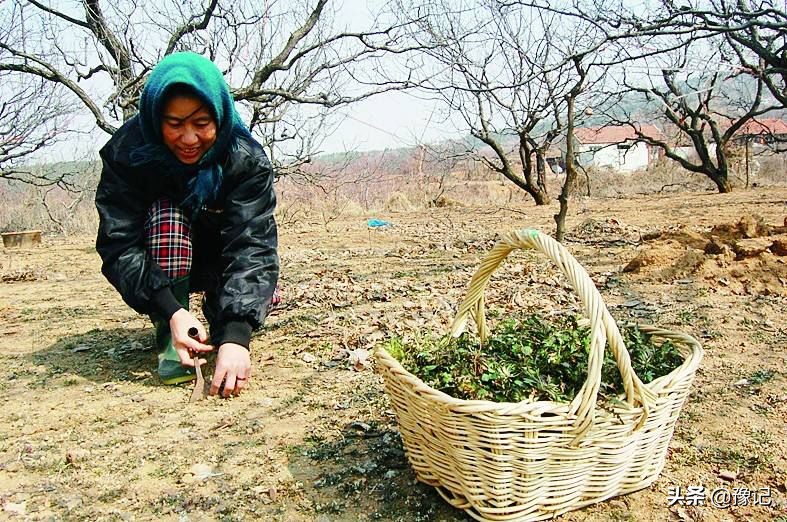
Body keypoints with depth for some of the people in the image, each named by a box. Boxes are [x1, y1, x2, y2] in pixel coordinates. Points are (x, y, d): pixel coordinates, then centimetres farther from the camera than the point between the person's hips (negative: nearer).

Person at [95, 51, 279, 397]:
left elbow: (252, 243, -37)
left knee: (259, 288, -29)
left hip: (219, 258, 1)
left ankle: (216, 309, 8)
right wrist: (171, 311, -45)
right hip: (157, 270, -1)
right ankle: (170, 343, -23)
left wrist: (236, 335, -50)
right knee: (167, 214, -32)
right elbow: (117, 245, -30)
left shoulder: (247, 159, -26)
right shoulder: (127, 151, -24)